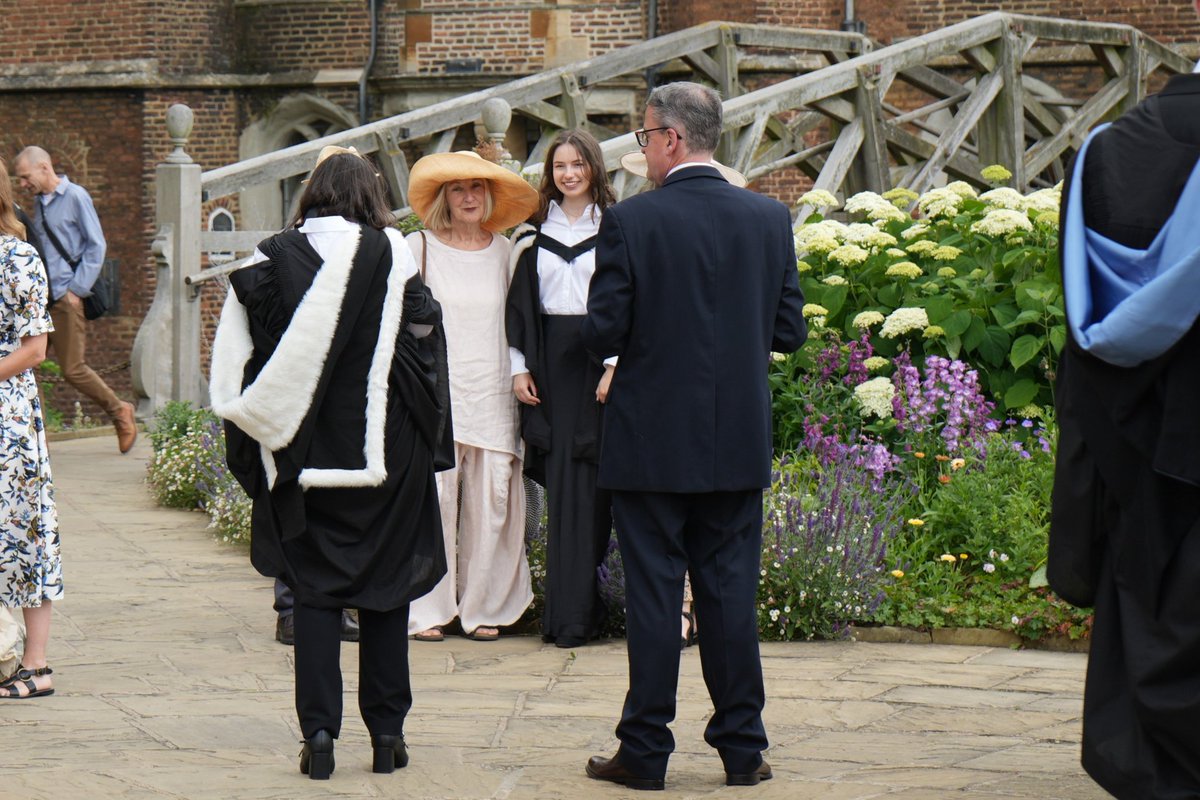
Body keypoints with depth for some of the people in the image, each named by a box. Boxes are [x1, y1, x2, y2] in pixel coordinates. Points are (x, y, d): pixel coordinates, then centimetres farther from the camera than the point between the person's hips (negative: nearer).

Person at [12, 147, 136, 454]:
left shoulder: (75, 197, -6)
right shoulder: (39, 205, 15)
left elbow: (96, 246, -7)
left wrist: (77, 290, -11)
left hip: (65, 300, -7)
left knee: (73, 368, -5)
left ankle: (119, 412, 16)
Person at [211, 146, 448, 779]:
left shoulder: (272, 258, -1)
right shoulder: (392, 254, -5)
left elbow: (234, 351, -3)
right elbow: (423, 330, -2)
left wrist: (254, 426, 4)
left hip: (303, 453, 1)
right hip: (381, 449, -1)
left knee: (314, 590, 6)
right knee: (385, 585, 8)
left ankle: (319, 731, -2)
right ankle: (386, 732, 9)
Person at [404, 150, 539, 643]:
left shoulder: (501, 249, 13)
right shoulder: (421, 246, 3)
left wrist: (518, 375, 14)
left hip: (491, 394, 3)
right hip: (436, 393, -3)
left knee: (491, 502, 1)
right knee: (433, 497, -7)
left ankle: (482, 607, 11)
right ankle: (427, 610, 0)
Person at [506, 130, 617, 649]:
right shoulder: (534, 232, 12)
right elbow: (520, 301, 12)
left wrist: (616, 365, -11)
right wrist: (519, 366, 3)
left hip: (599, 356, -3)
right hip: (549, 359, 3)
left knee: (586, 484, -5)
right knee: (561, 483, 0)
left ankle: (573, 613, -4)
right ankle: (573, 609, 4)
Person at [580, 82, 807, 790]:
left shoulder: (632, 221, -11)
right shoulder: (770, 219, 0)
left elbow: (603, 333, -11)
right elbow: (789, 332, 3)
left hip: (651, 440, -3)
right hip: (738, 441, 3)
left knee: (653, 595, 3)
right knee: (731, 592, 9)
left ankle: (645, 752, 8)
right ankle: (743, 747, 13)